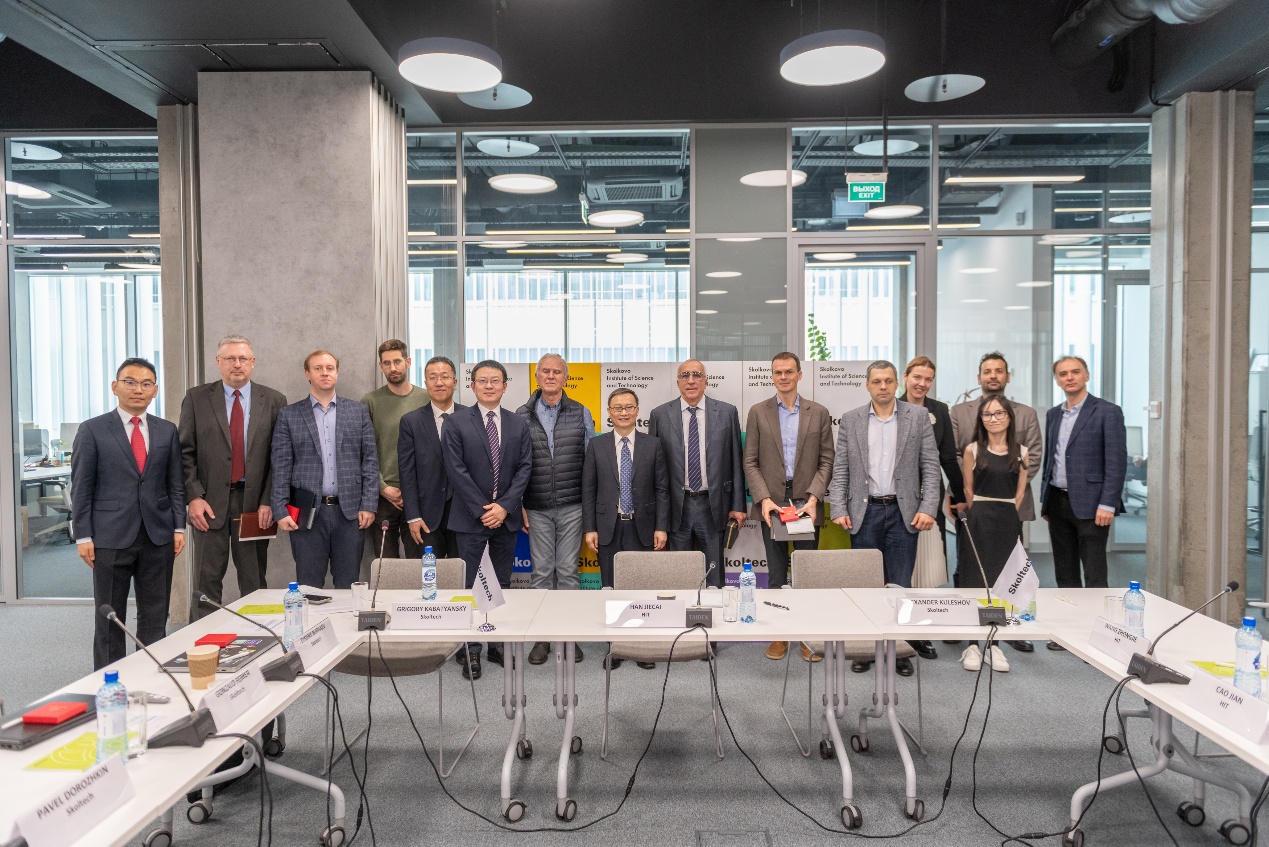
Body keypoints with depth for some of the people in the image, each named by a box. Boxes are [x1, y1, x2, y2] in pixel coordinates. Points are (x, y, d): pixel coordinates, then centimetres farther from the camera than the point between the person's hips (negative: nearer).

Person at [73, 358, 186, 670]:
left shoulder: (168, 431, 8)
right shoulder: (92, 430, 0)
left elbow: (176, 484, 9)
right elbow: (81, 488, -1)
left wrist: (179, 528, 2)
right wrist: (83, 536, -6)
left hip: (158, 538, 2)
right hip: (111, 538, -2)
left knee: (155, 618, 8)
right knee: (109, 619, 7)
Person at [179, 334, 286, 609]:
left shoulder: (273, 400, 4)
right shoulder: (196, 398, 5)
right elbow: (185, 453, 3)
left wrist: (268, 502, -6)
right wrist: (194, 497, -7)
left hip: (254, 502, 0)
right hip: (209, 502, 0)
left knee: (254, 582, 6)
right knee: (207, 581, 4)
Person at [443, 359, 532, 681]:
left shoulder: (519, 425, 7)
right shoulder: (456, 423, -1)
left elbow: (524, 468, 2)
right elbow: (456, 470, -7)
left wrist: (504, 506, -9)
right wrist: (482, 509, -12)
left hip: (506, 516, 3)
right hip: (471, 517, -3)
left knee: (502, 583, 10)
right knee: (470, 584, 1)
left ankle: (497, 643, 19)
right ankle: (470, 650, 9)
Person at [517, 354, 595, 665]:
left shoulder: (581, 413, 4)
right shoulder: (522, 415, 4)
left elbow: (592, 460, 6)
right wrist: (519, 504, 1)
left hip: (572, 506, 0)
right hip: (537, 509, 0)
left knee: (568, 570, 5)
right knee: (541, 572, 6)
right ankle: (542, 636, 15)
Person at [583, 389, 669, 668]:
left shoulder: (653, 444, 2)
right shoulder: (596, 445, 4)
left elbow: (662, 489, 2)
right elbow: (588, 490, 3)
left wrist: (661, 527, -5)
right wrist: (589, 528, -3)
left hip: (642, 528, 0)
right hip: (608, 528, 1)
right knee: (610, 589, 6)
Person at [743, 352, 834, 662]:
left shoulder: (819, 413, 5)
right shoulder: (758, 412, 4)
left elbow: (826, 461, 3)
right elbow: (750, 461, 2)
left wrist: (813, 498, -10)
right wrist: (763, 499, -10)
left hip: (806, 501, 0)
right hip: (772, 502, 0)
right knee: (776, 573, 6)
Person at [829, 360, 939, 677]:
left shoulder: (918, 417, 3)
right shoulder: (850, 420, 5)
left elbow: (930, 467, 1)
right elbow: (840, 469, 4)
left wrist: (928, 508, -8)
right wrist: (838, 510, -5)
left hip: (903, 512, -1)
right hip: (864, 511, 1)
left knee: (901, 585, 4)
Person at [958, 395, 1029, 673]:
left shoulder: (1021, 452, 6)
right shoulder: (973, 450, 0)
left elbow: (1020, 493, 8)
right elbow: (967, 489, 3)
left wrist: (1007, 516, 3)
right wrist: (981, 515, 5)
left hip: (1009, 523, 2)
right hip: (979, 521, -2)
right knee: (975, 579, -1)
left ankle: (994, 644, 14)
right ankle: (973, 644, 6)